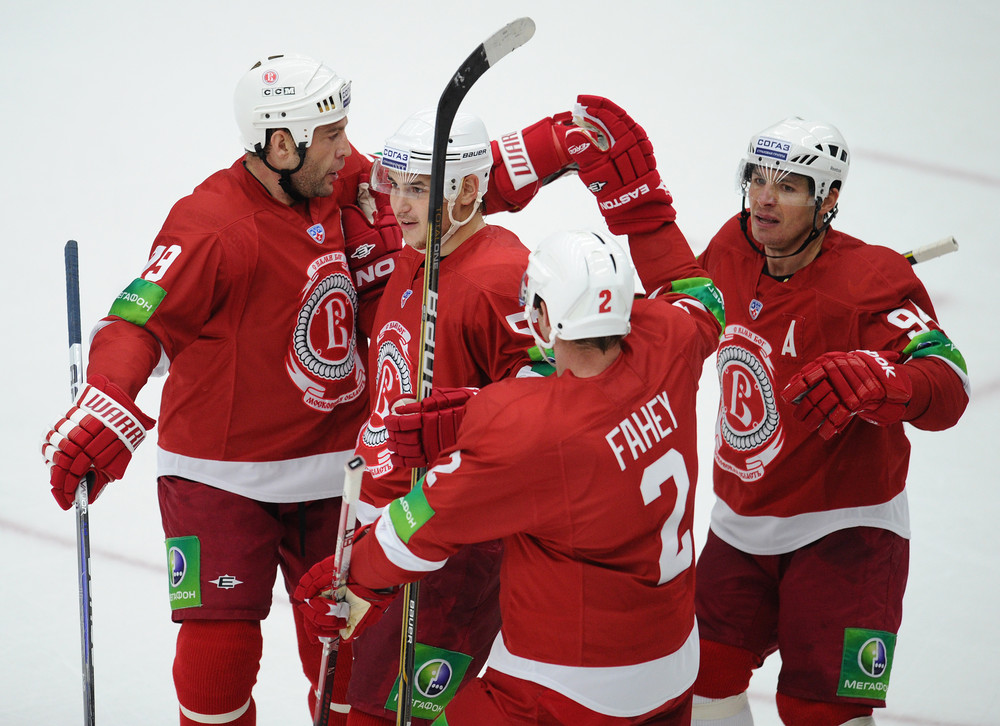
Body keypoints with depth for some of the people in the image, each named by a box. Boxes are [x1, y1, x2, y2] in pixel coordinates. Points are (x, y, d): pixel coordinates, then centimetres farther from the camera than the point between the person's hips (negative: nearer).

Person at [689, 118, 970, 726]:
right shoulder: (733, 251, -2)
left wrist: (873, 379, -53)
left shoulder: (871, 281, -23)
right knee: (704, 677, 13)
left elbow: (948, 390, -34)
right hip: (742, 523, 6)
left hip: (842, 533, -6)